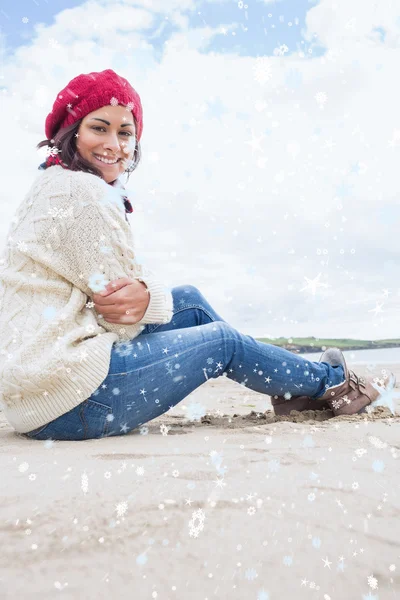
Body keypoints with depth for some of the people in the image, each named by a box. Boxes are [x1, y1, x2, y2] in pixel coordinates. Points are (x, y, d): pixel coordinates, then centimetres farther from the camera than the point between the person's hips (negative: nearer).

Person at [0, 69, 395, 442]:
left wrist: (143, 292, -12)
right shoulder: (85, 192, -16)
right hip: (66, 398, -9)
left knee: (189, 299, 14)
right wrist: (149, 296, -1)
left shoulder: (54, 185, 15)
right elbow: (118, 311, -18)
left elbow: (123, 294, 8)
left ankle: (291, 387, 28)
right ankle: (330, 381, 28)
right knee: (223, 340, 3)